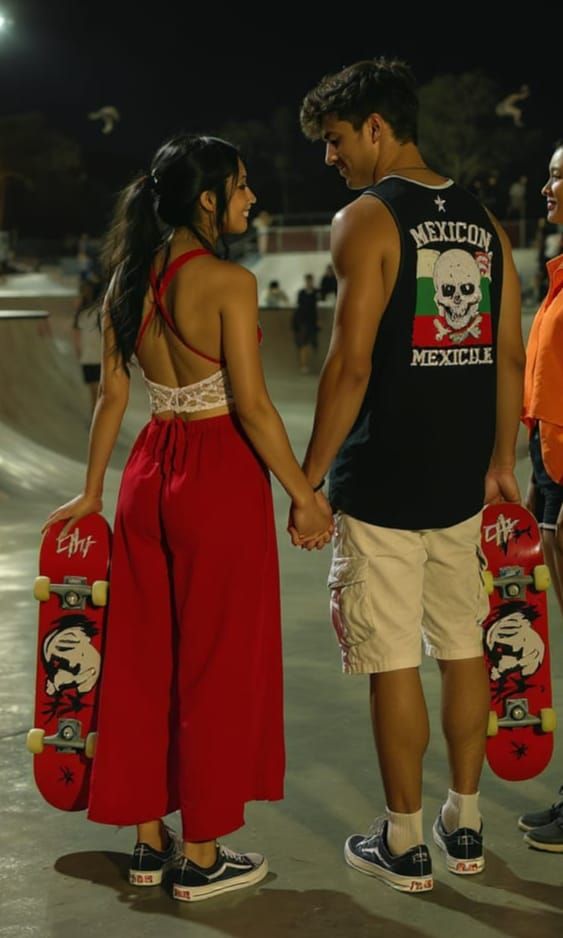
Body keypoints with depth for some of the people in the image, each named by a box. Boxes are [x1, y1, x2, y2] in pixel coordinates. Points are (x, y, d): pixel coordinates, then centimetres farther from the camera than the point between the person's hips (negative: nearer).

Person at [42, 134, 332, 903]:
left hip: (151, 472, 7)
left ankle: (148, 839, 25)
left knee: (144, 657, 14)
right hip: (221, 473, -7)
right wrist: (303, 494, -10)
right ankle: (202, 859, 14)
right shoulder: (228, 281, -14)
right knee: (217, 663, 4)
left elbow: (112, 395, 10)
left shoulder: (128, 281, 6)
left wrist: (92, 491, 17)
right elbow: (251, 405, -17)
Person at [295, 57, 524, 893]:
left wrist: (311, 475, -9)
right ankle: (465, 825, 26)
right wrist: (502, 462, 19)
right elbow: (510, 357, 10)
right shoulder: (484, 221, 9)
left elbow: (352, 364, -16)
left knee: (393, 663, 3)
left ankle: (405, 844, 14)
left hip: (383, 480, -7)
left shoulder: (367, 220, -10)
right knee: (462, 647, 15)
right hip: (462, 479, 7)